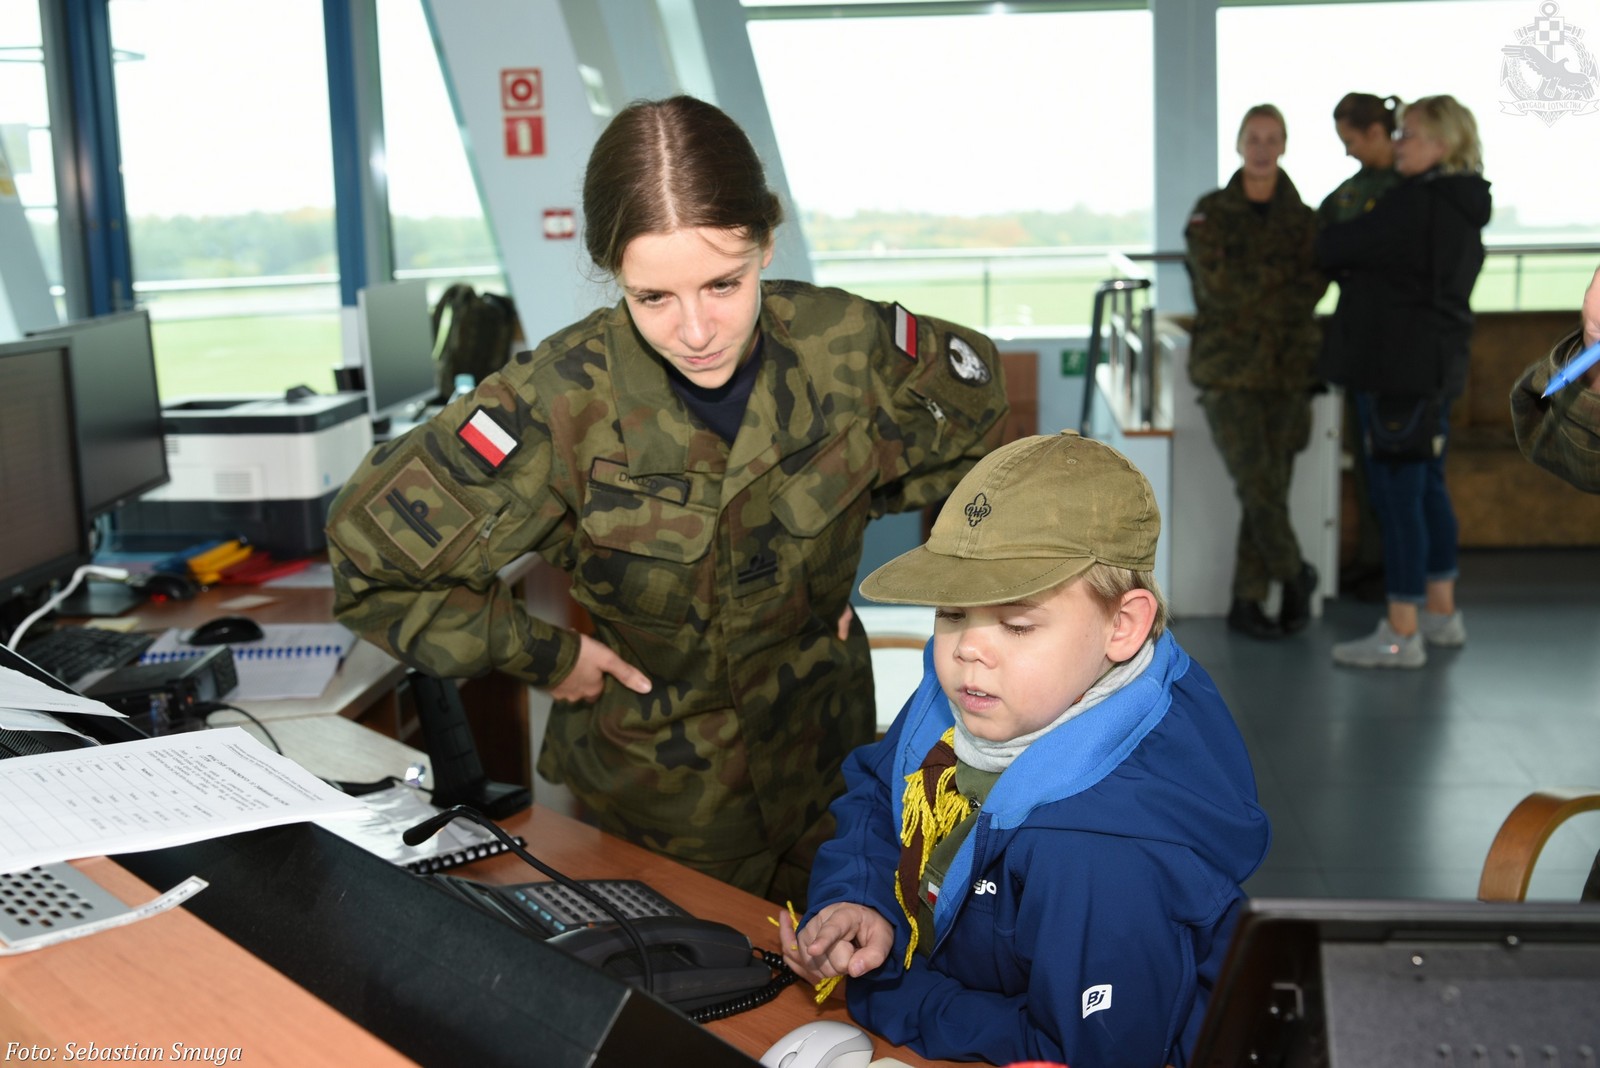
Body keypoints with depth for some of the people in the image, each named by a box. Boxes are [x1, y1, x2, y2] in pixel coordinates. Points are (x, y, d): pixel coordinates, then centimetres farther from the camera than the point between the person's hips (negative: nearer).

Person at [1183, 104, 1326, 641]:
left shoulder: (1303, 219, 8)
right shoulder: (1211, 212, 0)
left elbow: (1311, 290, -5)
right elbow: (1219, 288, -12)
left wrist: (1251, 286, -11)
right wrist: (1283, 271, -7)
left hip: (1287, 370, 3)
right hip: (1229, 370, -3)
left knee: (1270, 487, 1)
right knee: (1258, 485, -10)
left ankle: (1247, 603, 12)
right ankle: (1295, 576, 15)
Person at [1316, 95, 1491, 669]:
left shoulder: (1413, 203, -17)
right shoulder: (1462, 210, 14)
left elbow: (1335, 248, -13)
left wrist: (1322, 240, 8)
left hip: (1395, 367, -10)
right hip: (1437, 363, 10)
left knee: (1397, 494, -5)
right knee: (1427, 487, 18)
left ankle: (1401, 633, 0)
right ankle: (1441, 611, 29)